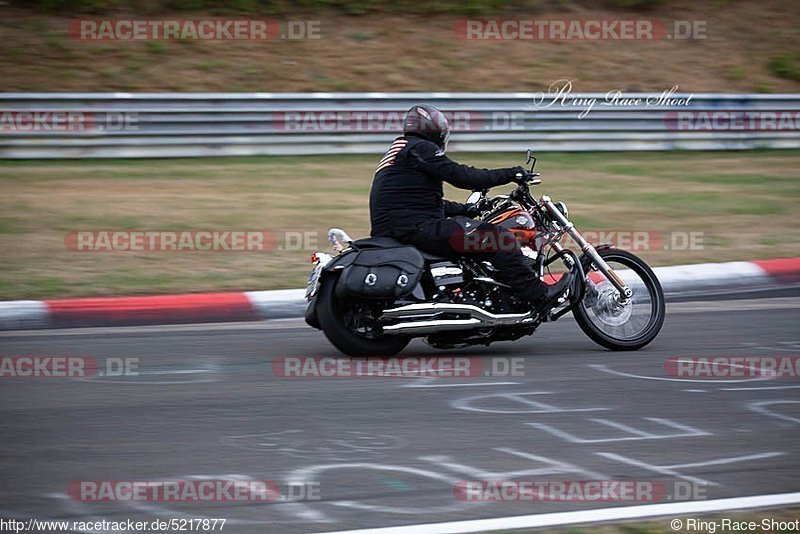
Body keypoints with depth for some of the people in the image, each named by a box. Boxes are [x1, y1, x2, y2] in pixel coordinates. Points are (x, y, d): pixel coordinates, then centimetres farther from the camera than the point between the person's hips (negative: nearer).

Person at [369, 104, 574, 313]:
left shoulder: (399, 150, 26)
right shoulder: (420, 148, -5)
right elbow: (459, 175, -13)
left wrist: (465, 209, 33)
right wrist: (509, 174, -7)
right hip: (415, 227, -11)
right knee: (498, 237, -14)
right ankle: (539, 295, -18)